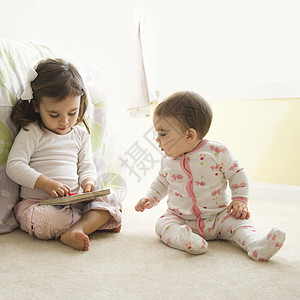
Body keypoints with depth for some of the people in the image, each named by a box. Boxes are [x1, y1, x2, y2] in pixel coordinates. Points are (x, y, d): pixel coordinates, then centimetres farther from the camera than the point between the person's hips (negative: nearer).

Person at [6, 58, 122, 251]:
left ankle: (74, 231, -38)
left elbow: (87, 165, 14)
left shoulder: (81, 133, 12)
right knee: (44, 220, -36)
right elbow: (14, 166, -10)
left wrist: (88, 181, -11)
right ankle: (95, 220, -16)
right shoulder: (31, 133, -2)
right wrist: (46, 183, -23)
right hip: (38, 202, -4)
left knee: (109, 202, -18)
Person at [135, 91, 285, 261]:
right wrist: (150, 199, 8)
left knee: (239, 220, -25)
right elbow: (161, 183, 21)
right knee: (163, 223, -24)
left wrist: (240, 200, -12)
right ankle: (182, 238, -49)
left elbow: (237, 173, -3)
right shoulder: (168, 160, 2)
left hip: (218, 217, -2)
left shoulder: (216, 151, -12)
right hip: (181, 218, 2)